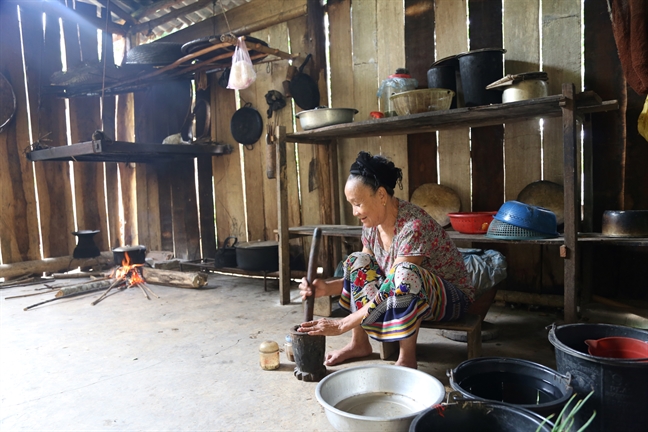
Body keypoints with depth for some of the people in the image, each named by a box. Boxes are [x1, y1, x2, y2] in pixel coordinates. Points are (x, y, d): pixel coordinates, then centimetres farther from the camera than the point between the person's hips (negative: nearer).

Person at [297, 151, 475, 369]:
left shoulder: (413, 227, -31)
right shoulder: (372, 223, -7)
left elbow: (391, 290, -33)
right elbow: (362, 273, 0)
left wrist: (342, 324, -32)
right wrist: (327, 287, -17)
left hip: (450, 297, -7)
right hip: (404, 297, 8)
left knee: (404, 273, -37)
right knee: (357, 261, -9)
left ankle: (407, 358, -20)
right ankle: (359, 343, -1)